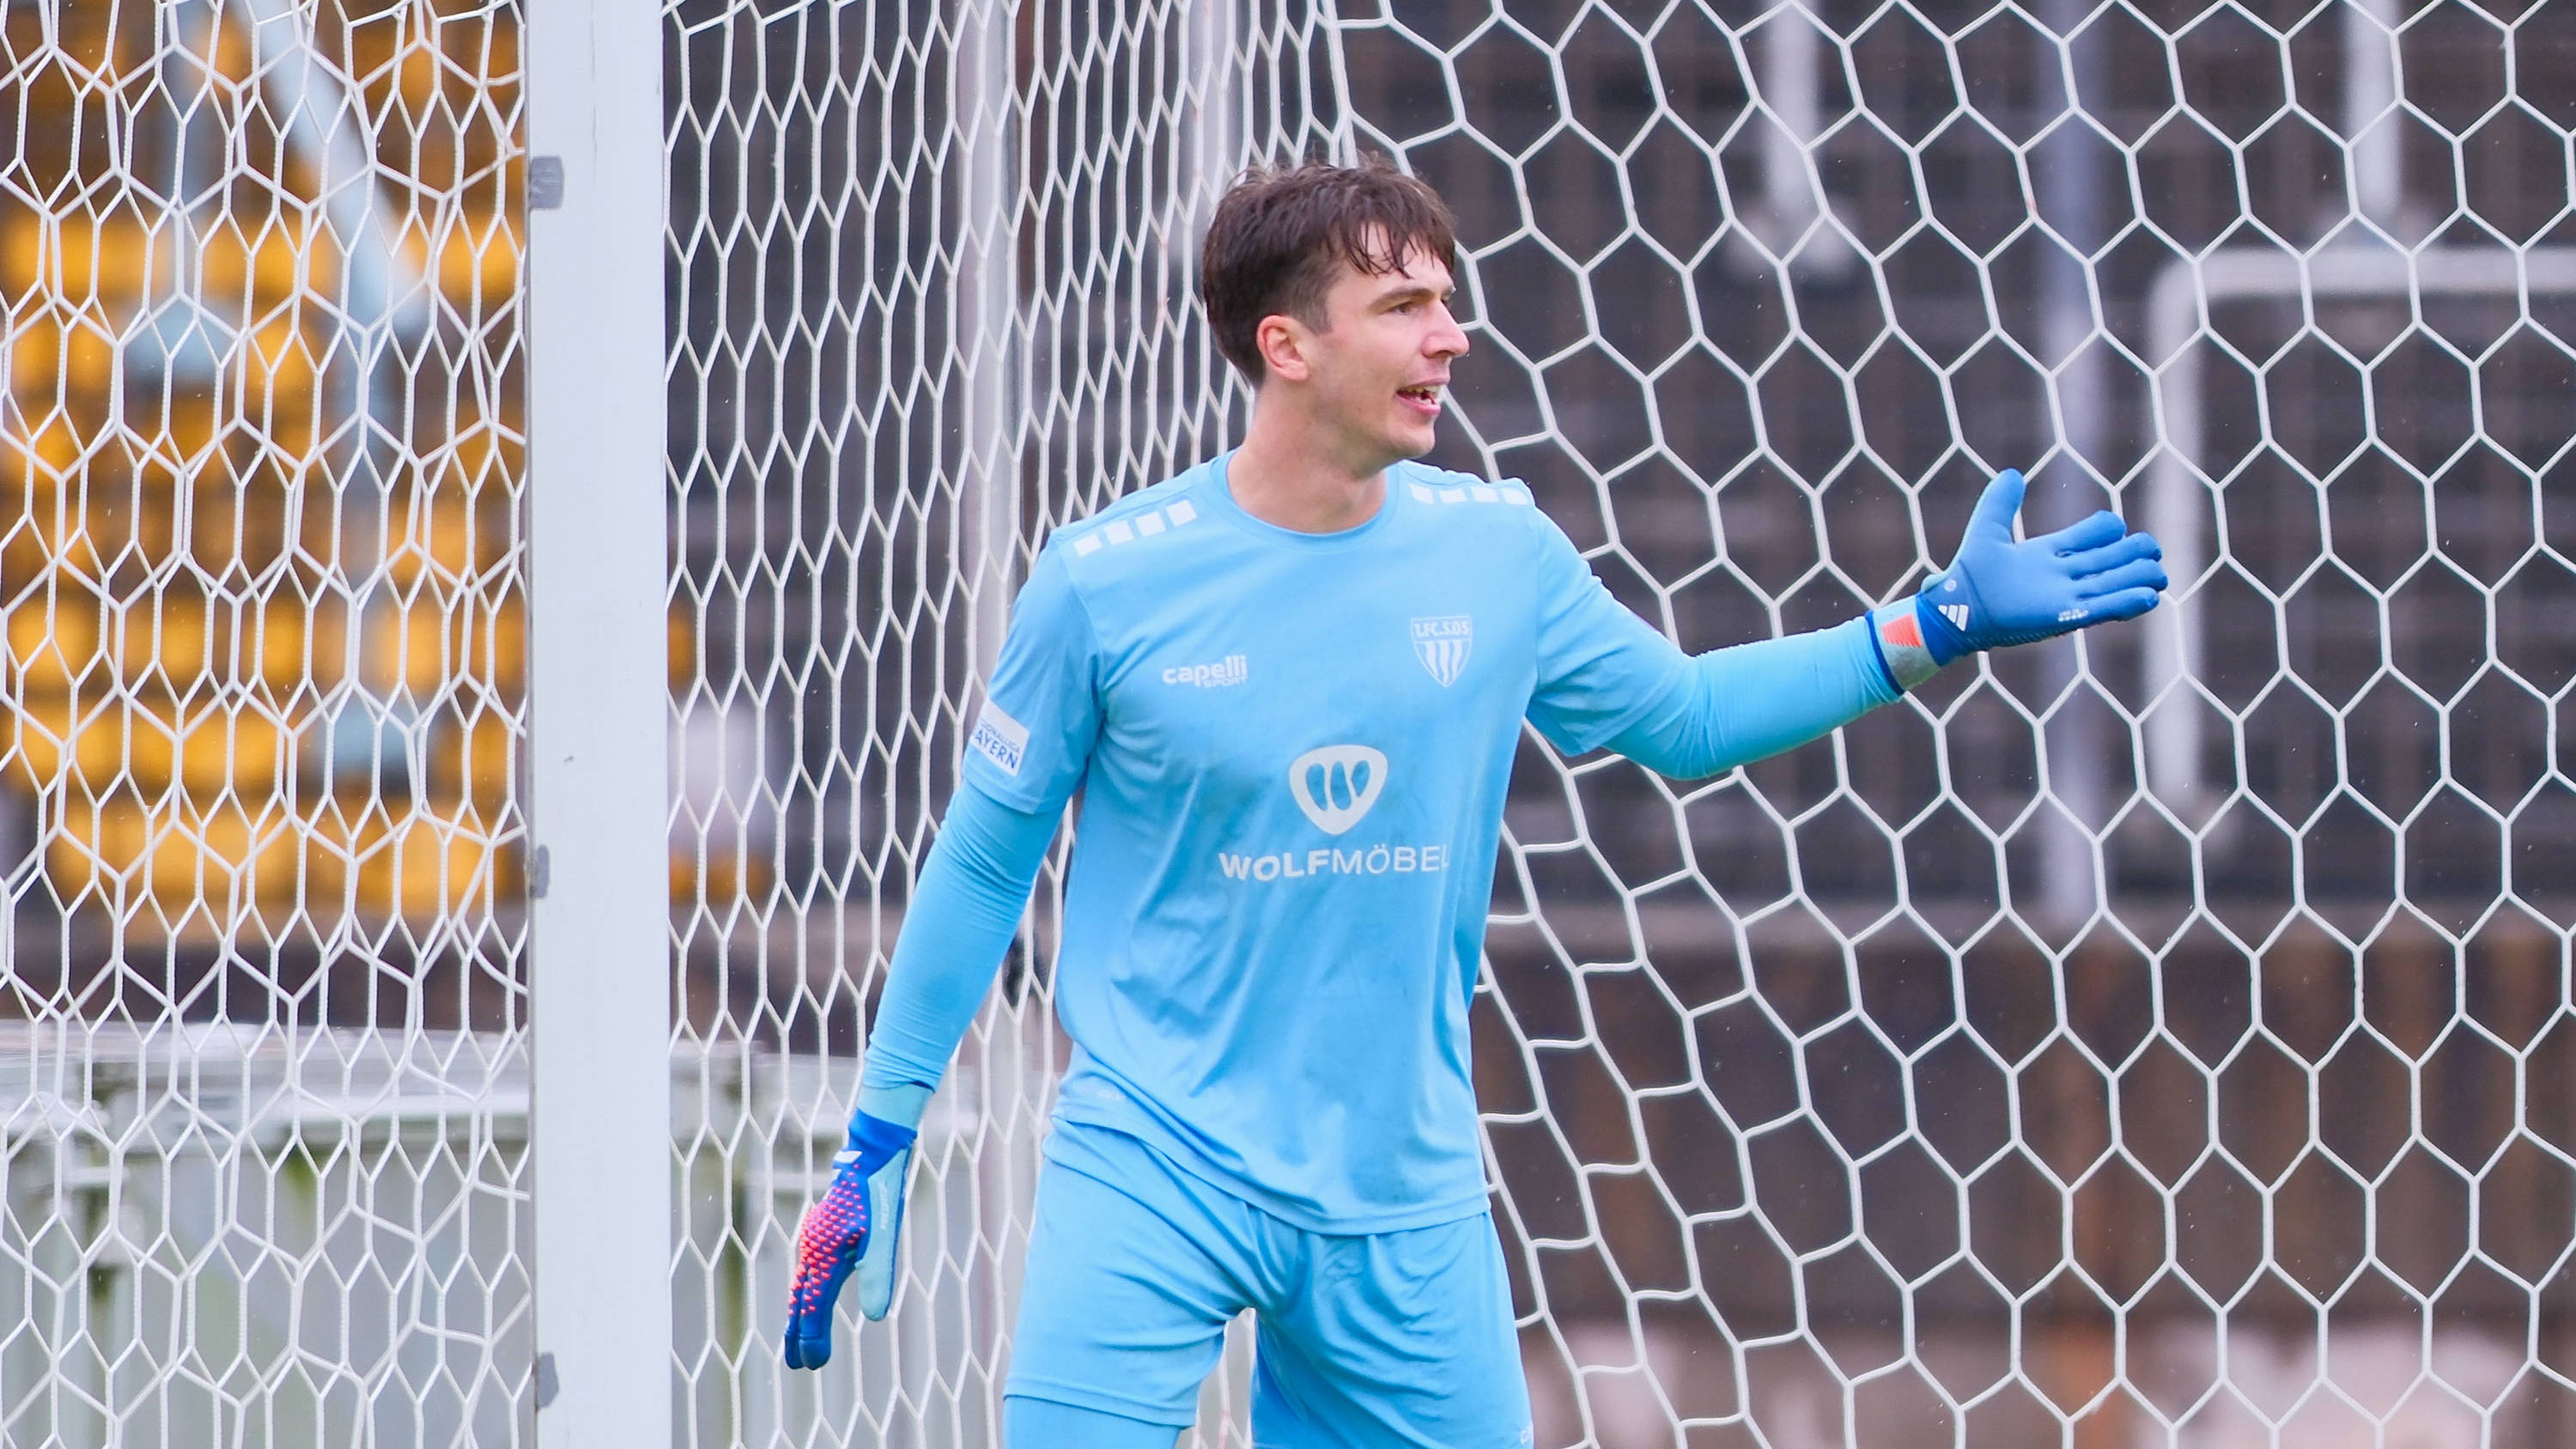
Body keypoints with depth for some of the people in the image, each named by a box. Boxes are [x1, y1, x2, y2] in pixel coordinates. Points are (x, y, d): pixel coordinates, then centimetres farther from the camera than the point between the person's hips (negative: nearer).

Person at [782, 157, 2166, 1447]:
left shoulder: (1499, 551, 1)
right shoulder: (1106, 577, -8)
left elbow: (1679, 716, 16)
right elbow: (984, 862, 1)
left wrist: (1936, 626, 9)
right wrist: (877, 1143, 3)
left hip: (1402, 1201, 3)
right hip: (1151, 1174, -3)